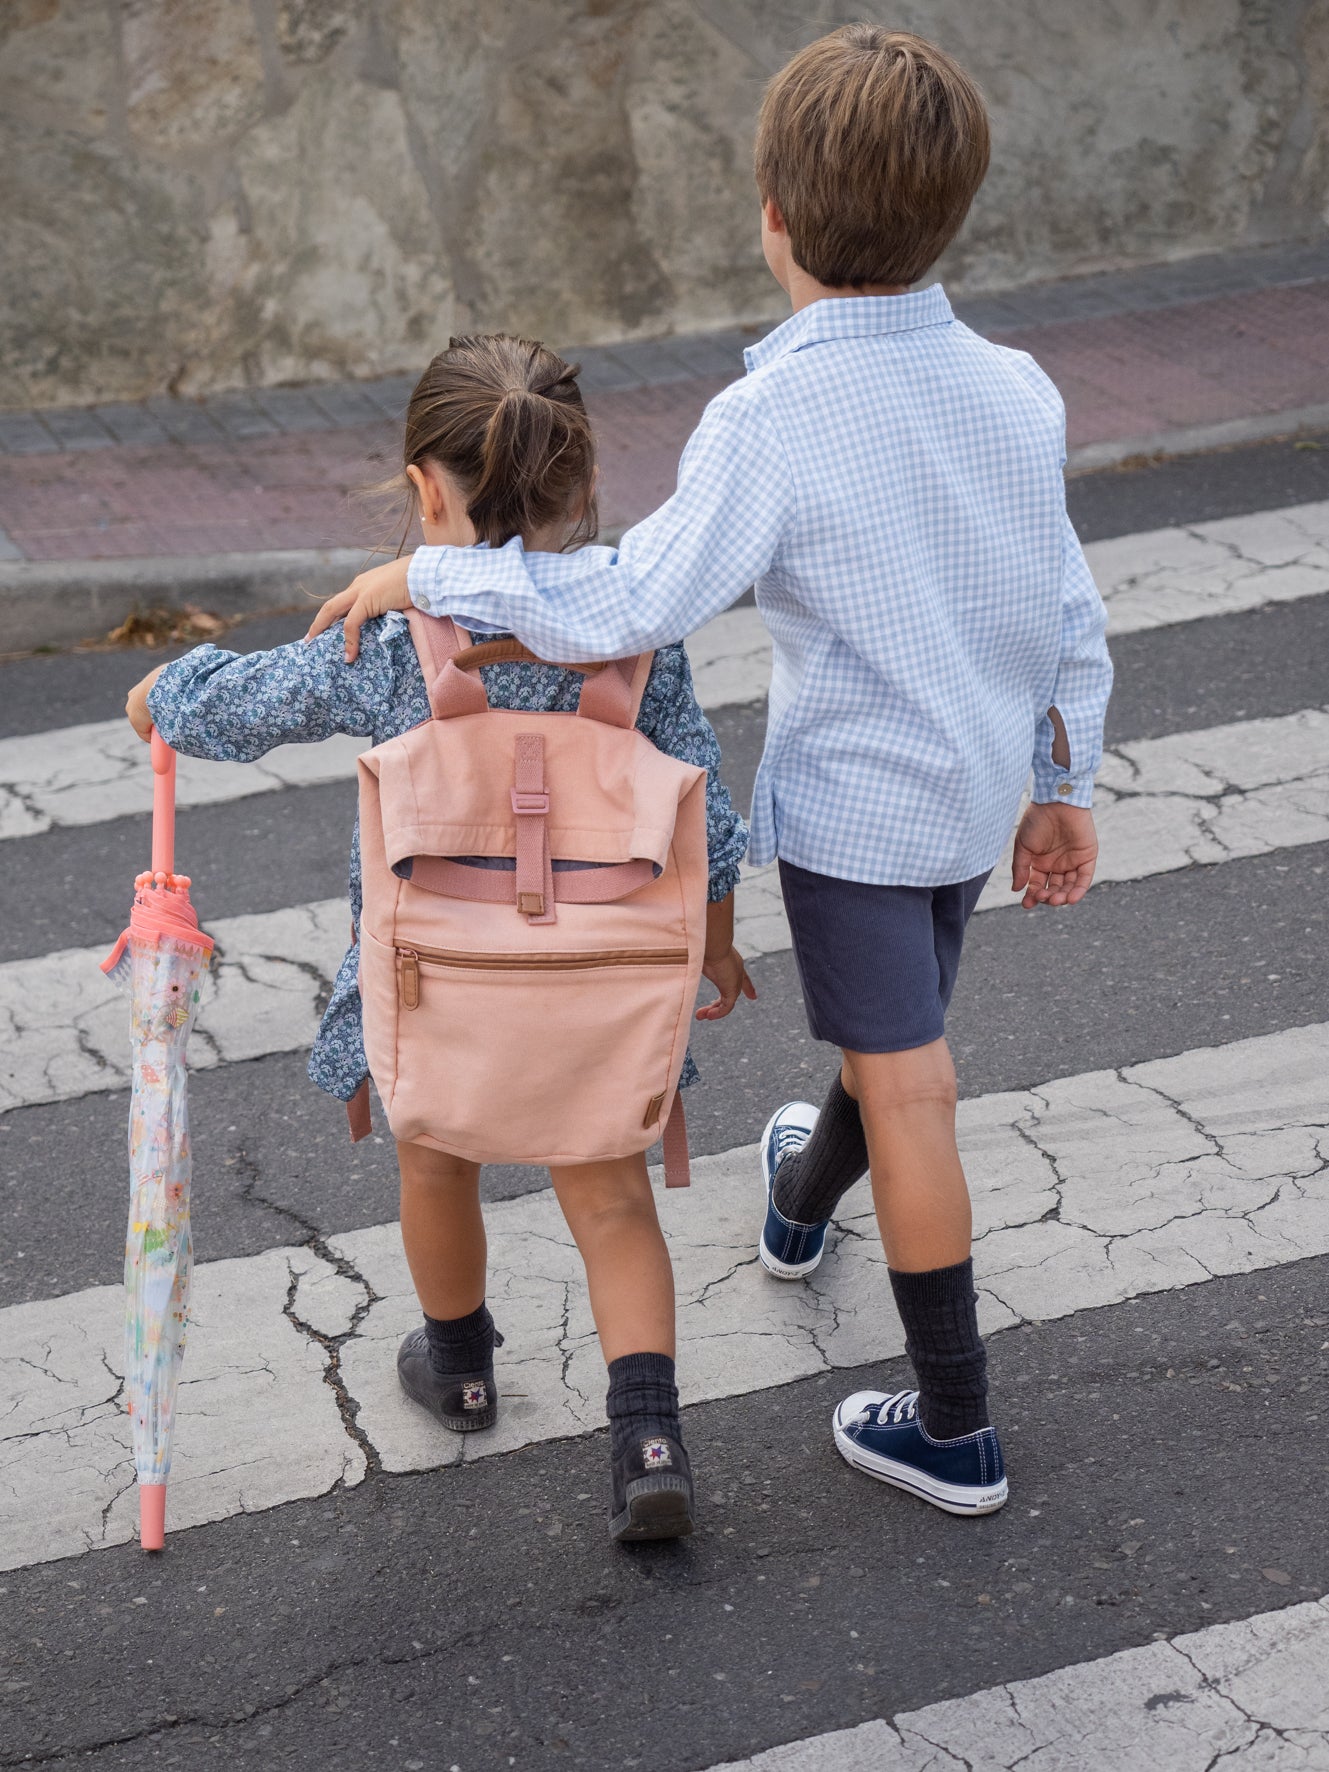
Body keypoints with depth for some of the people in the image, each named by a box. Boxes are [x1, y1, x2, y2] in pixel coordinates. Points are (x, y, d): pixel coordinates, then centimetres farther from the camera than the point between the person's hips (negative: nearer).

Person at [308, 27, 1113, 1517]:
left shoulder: (773, 418, -27)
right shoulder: (1014, 390, -6)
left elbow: (622, 610, -31)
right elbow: (1071, 619, 1)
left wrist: (427, 573, -18)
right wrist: (1062, 789, 15)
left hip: (852, 805, -7)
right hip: (978, 789, 7)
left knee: (905, 1091, 2)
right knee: (900, 1034, 28)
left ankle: (954, 1431, 13)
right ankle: (800, 1202, 59)